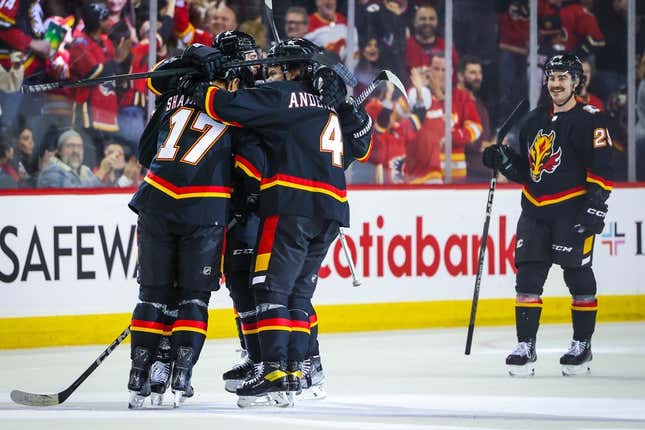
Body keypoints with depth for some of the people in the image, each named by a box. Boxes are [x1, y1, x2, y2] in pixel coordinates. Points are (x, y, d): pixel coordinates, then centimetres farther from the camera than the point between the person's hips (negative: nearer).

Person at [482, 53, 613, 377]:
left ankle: (582, 345, 11)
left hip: (573, 212, -6)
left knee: (578, 277, 0)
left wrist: (594, 210, -17)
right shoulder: (534, 121, 15)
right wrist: (504, 160, 3)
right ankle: (525, 347, 3)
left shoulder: (589, 120, -5)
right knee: (528, 276, 0)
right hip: (535, 211, 6)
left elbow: (601, 170, -11)